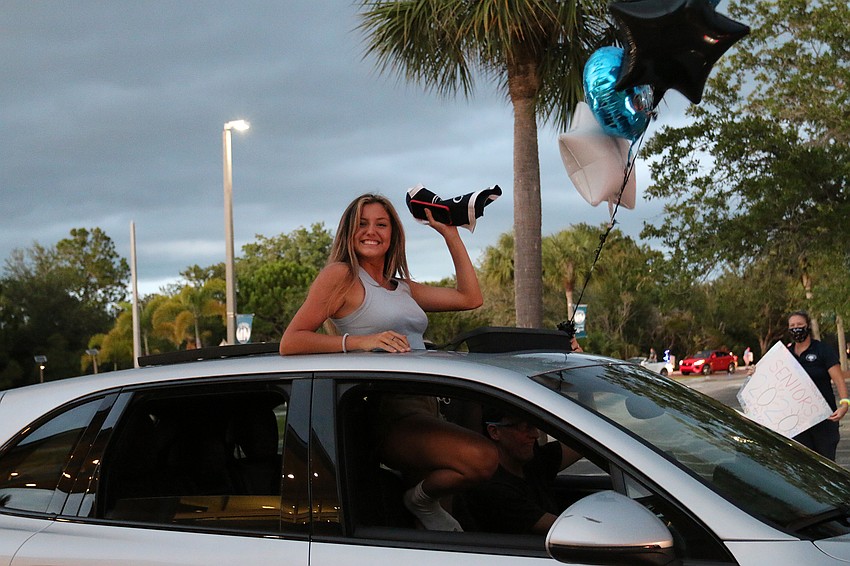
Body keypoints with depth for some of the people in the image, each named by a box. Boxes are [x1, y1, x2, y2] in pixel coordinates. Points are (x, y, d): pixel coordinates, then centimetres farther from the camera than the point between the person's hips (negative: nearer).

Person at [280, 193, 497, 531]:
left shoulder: (403, 287, 23)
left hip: (425, 409, 8)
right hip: (389, 417, -8)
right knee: (482, 458, -29)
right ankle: (421, 499, 0)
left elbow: (470, 298, 23)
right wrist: (362, 341, -21)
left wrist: (450, 234, 23)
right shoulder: (340, 275, 1)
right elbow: (290, 343, -9)